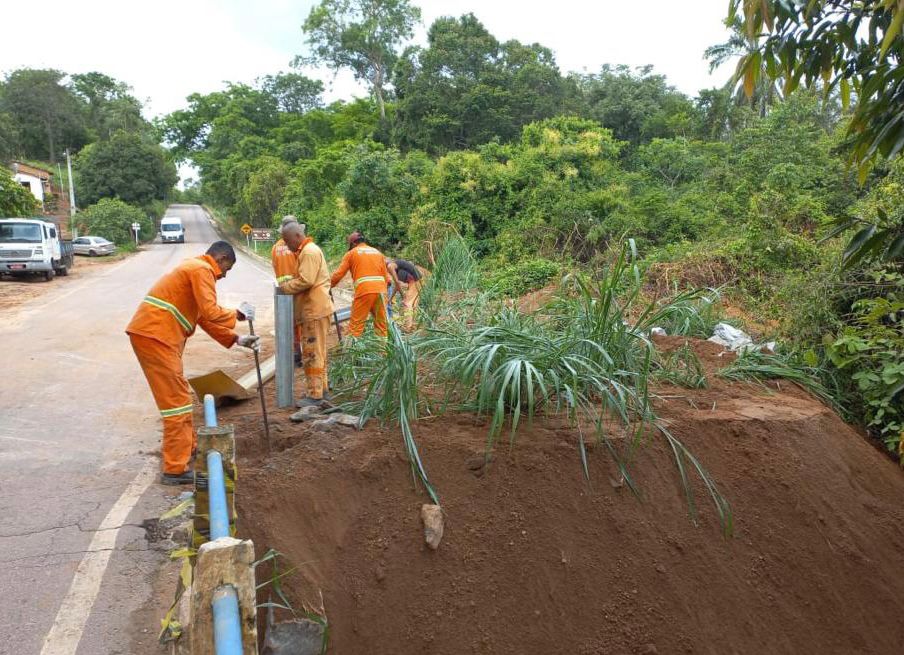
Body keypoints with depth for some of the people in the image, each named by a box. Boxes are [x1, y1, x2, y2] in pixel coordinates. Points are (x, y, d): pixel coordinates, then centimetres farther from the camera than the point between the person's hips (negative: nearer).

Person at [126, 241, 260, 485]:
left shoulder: (194, 269, 24)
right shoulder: (202, 269, -8)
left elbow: (204, 318, 26)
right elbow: (211, 313, -18)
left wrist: (236, 339, 22)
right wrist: (237, 314, 0)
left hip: (152, 335, 10)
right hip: (154, 336, -10)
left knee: (180, 395, 20)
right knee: (176, 400, -7)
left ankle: (188, 449, 33)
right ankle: (176, 469, -3)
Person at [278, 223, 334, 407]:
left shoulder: (309, 251, -14)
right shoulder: (308, 250, 19)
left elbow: (305, 281, -22)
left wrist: (285, 287, -9)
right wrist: (289, 284, 7)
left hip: (314, 310, -11)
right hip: (314, 309, 11)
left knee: (312, 353, -6)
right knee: (317, 352, 15)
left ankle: (315, 395, -2)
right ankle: (322, 389, 23)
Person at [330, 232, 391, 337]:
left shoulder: (352, 253, 9)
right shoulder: (378, 252, 22)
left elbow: (339, 273, 7)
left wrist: (329, 286, 20)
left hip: (364, 290, -4)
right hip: (380, 290, 5)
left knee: (355, 325, -2)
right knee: (381, 323, 11)